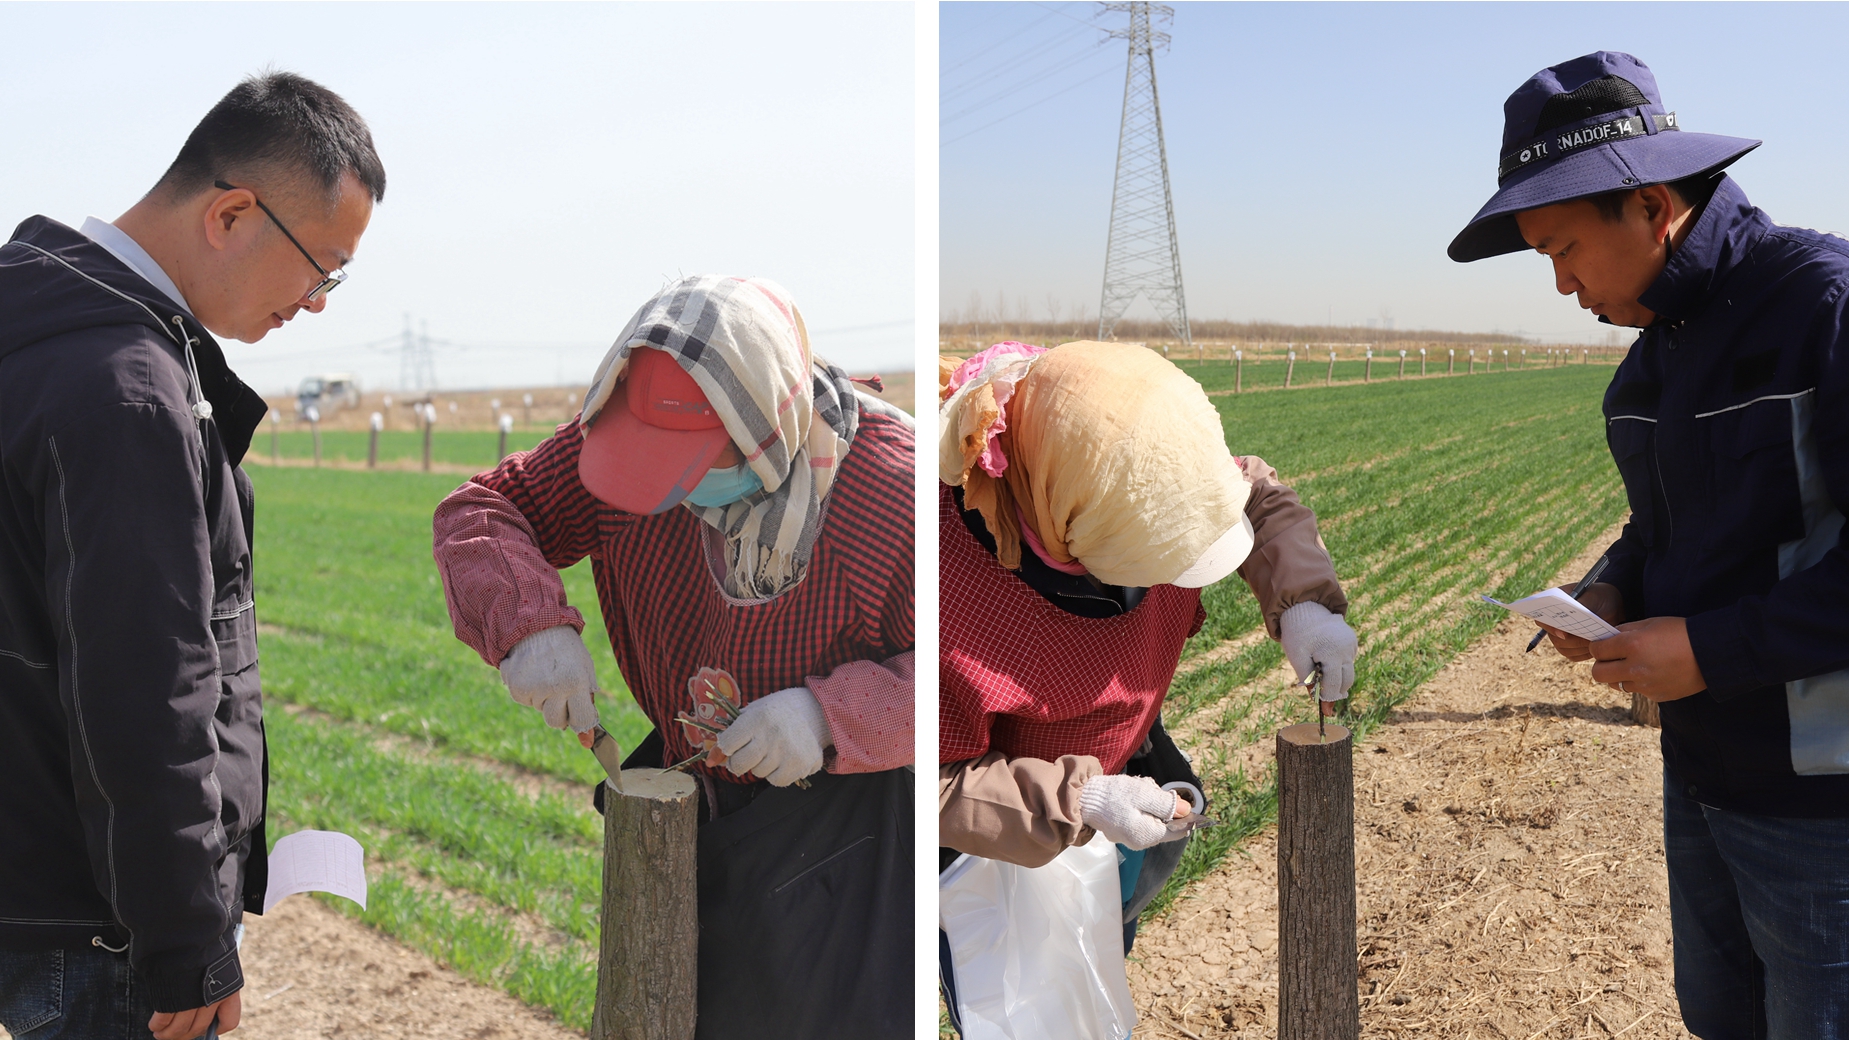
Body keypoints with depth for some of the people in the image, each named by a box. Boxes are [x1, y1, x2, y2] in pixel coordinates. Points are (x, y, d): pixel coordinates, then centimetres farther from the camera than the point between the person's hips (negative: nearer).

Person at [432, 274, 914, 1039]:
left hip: (844, 799, -4)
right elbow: (479, 510, -2)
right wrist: (527, 622, -23)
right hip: (685, 785, 4)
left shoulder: (892, 485, -25)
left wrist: (833, 717, -32)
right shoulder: (626, 433, -13)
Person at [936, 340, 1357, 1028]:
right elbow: (936, 781, -31)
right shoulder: (944, 586, -44)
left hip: (1118, 764, 6)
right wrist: (1077, 804, -38)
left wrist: (1303, 600, -24)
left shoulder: (1141, 480, -28)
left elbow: (1259, 496, -7)